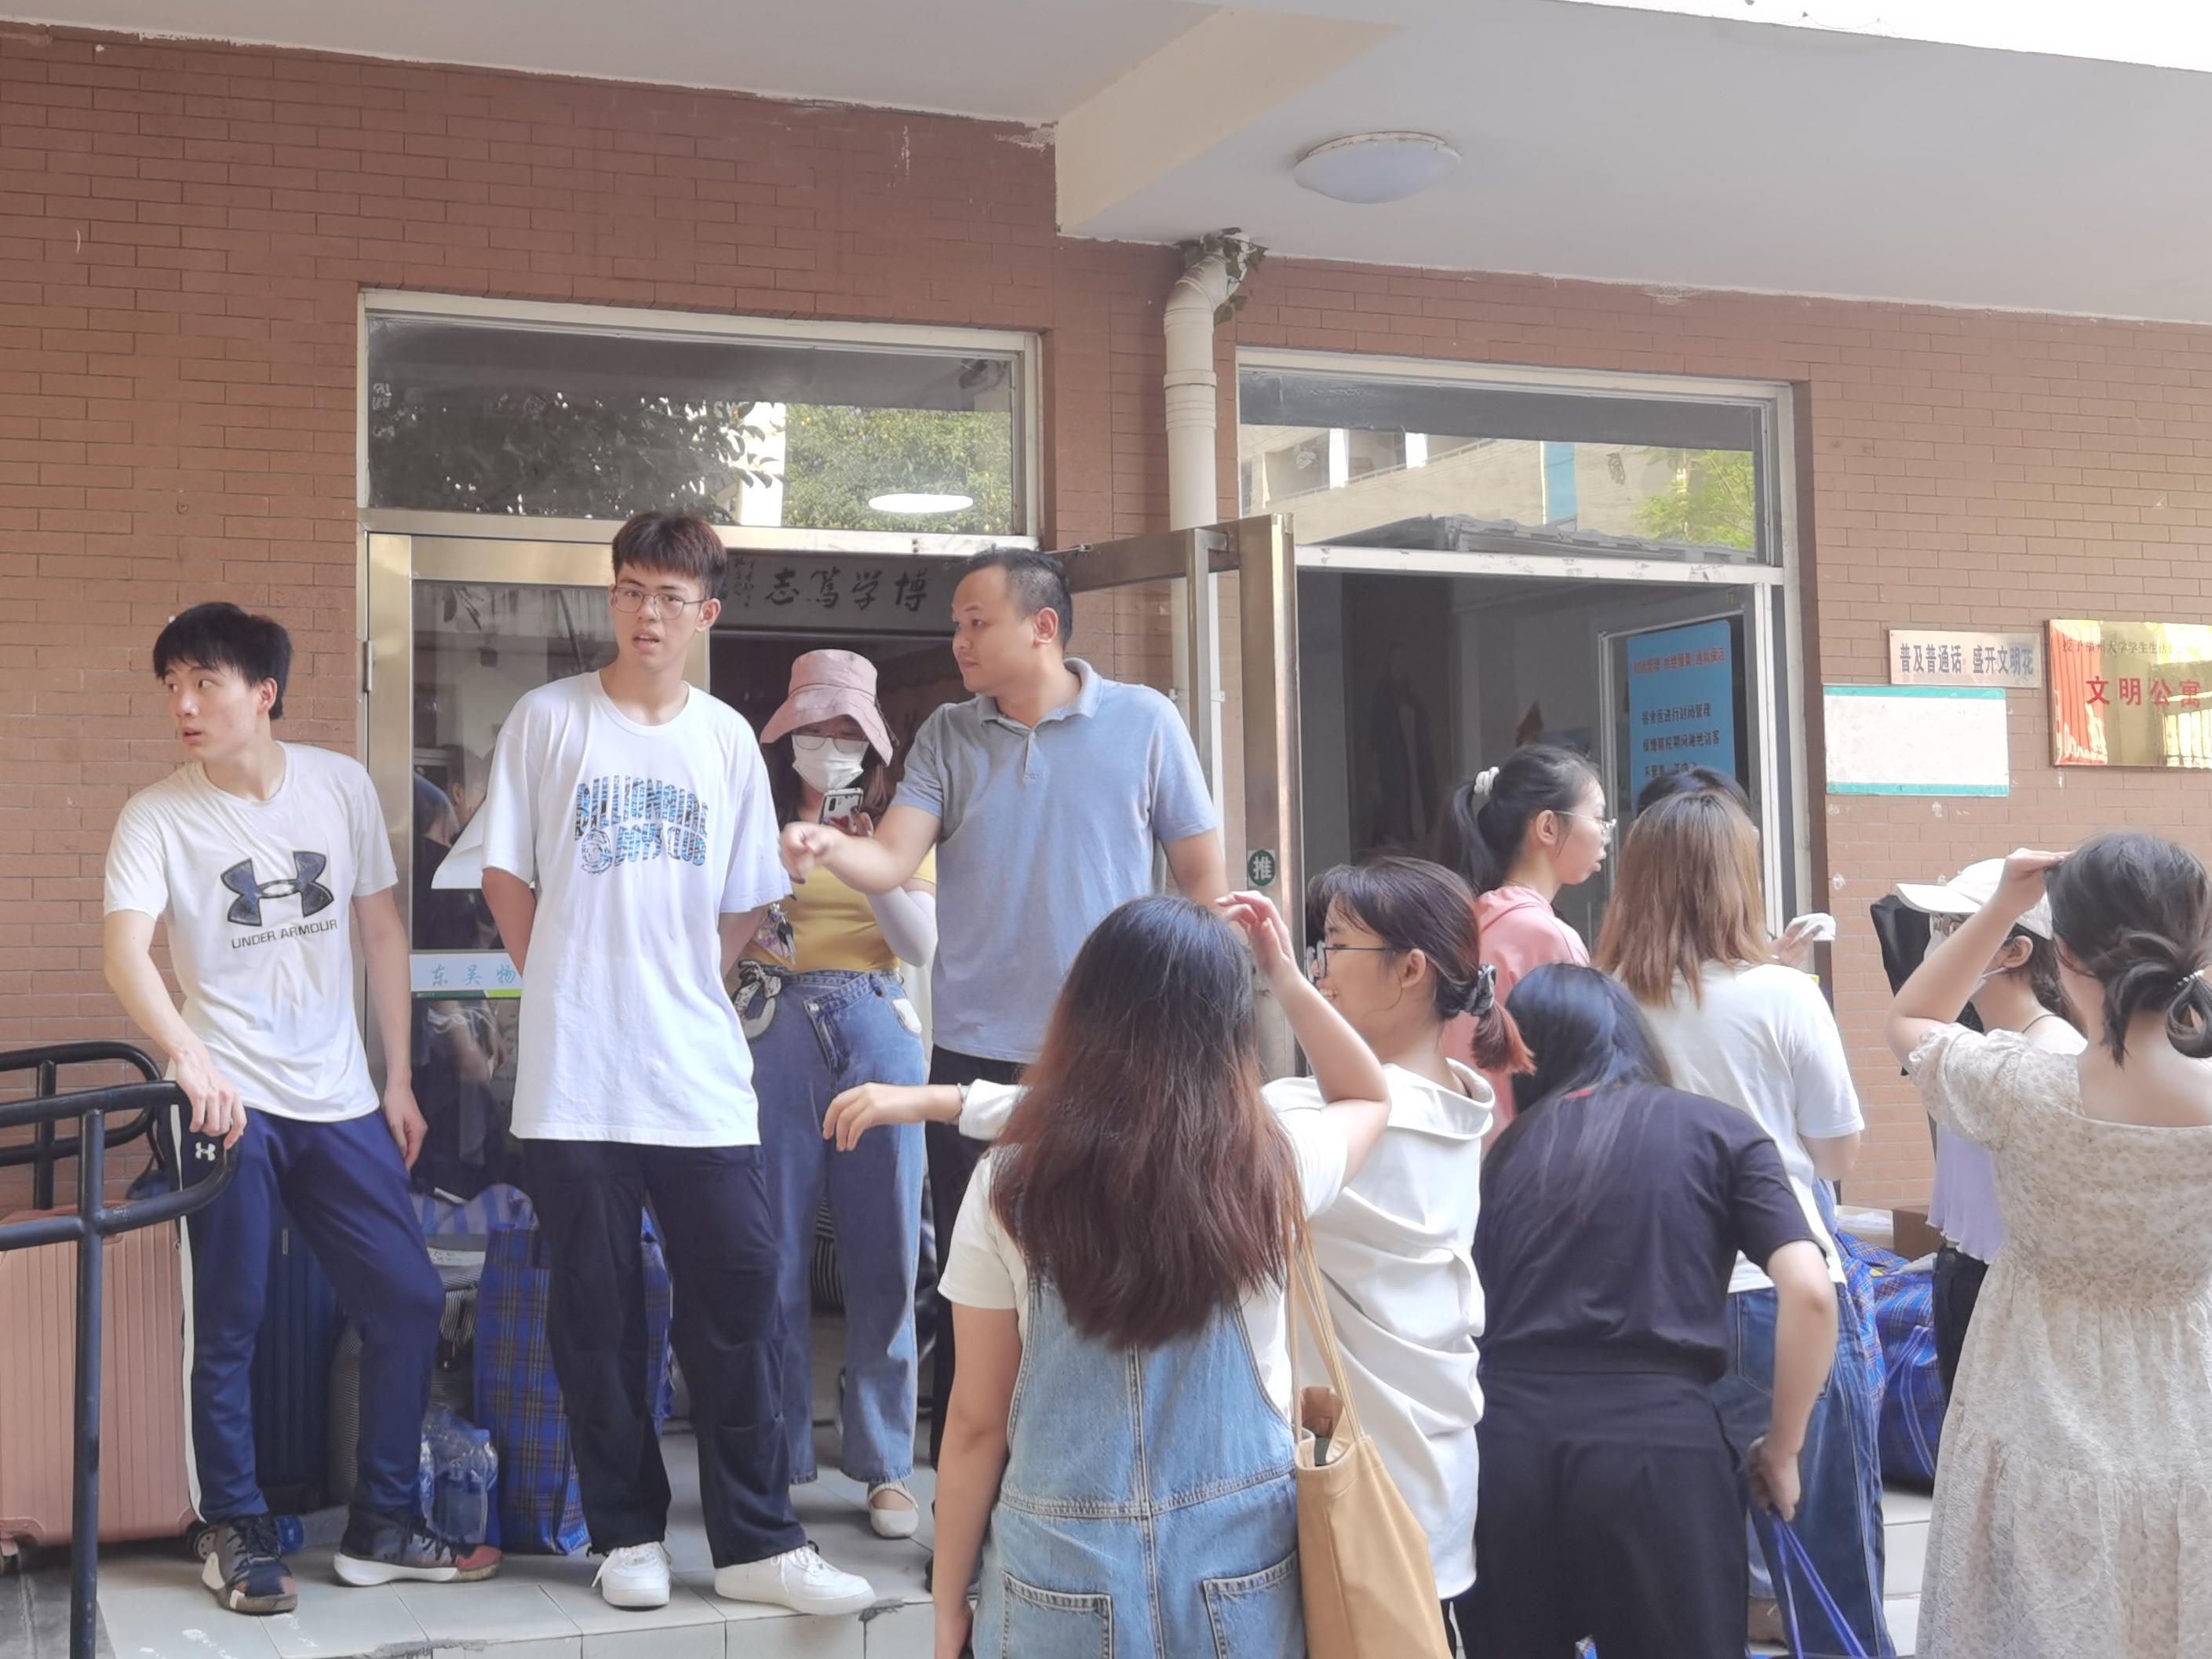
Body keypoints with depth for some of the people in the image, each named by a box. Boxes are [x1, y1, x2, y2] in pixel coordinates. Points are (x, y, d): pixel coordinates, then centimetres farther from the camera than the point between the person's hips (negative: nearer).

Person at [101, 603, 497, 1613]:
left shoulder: (342, 786, 3)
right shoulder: (156, 818, -6)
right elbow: (124, 949, -19)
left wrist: (399, 1080, 8)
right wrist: (190, 1058, -37)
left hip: (340, 1103, 4)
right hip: (229, 1105, -3)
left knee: (408, 1303, 4)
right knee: (229, 1330, 0)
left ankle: (380, 1530, 18)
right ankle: (239, 1539, 18)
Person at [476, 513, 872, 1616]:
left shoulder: (727, 739, 7)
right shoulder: (547, 721, 1)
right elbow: (507, 879, 5)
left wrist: (677, 991, 9)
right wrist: (572, 990, 7)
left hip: (701, 1074, 2)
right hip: (574, 1079, -2)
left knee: (739, 1302, 1)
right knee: (597, 1312, 5)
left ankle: (756, 1543, 10)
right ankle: (627, 1534, 19)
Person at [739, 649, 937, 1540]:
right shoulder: (759, 820, 8)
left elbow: (922, 946, 1)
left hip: (876, 1031, 1)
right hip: (775, 1033, -1)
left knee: (884, 1256, 2)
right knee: (773, 1256, 1)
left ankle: (885, 1466, 11)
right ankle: (777, 1461, 11)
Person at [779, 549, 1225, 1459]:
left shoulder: (1144, 722, -1)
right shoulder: (947, 737, 5)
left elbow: (1203, 877, 2)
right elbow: (891, 860, -8)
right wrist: (830, 847, -30)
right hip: (976, 1054, 2)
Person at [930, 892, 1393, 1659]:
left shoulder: (1010, 1190, -13)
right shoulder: (1270, 1168, -10)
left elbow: (978, 1424, -6)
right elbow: (1371, 1097, 14)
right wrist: (1287, 979, 8)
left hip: (1066, 1576, -1)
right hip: (1240, 1573, 1)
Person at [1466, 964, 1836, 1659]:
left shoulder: (1506, 1149, 16)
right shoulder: (1719, 1131, 10)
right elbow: (1809, 1292, -2)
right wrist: (1781, 1447, 8)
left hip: (1506, 1440, 3)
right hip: (1659, 1446, -3)